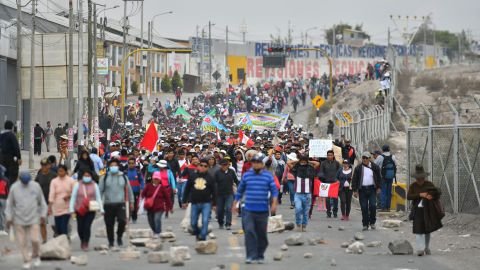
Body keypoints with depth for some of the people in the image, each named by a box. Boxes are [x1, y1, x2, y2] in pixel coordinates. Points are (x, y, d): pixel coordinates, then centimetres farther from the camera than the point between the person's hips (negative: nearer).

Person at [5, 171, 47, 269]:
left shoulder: (36, 186, -2)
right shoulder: (14, 187, -3)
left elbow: (42, 202, 8)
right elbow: (10, 204, 3)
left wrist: (43, 215, 8)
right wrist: (9, 218, 3)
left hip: (33, 219, 0)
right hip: (19, 220, 0)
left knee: (35, 240, -8)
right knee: (22, 242, 2)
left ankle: (36, 256, 18)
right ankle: (26, 261, 16)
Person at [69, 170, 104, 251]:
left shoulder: (94, 185, 3)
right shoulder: (77, 185, 0)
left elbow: (98, 198, 4)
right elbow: (73, 197, 1)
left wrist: (101, 209, -2)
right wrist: (71, 209, -7)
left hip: (91, 210, -1)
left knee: (87, 226, -12)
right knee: (80, 227, 6)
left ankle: (86, 244, -2)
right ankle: (82, 241, 32)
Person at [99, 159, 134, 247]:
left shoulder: (123, 177, 8)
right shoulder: (105, 178, 4)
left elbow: (129, 190, 15)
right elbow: (100, 190, 5)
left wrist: (131, 202, 14)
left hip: (120, 204, 0)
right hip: (108, 205, 0)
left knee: (122, 220, -17)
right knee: (109, 224, 3)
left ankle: (119, 236, 8)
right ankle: (111, 241, 18)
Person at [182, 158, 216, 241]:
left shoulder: (210, 178, 3)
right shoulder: (192, 176, 6)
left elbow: (214, 192, 6)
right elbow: (187, 190, 10)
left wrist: (214, 204, 2)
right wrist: (185, 201, 7)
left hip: (206, 203, -2)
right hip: (195, 203, 2)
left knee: (205, 221, -14)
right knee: (193, 223, 7)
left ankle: (202, 237, -8)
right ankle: (197, 234, 33)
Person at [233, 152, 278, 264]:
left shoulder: (268, 176, 1)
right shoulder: (246, 175, 6)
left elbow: (274, 190, -1)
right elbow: (240, 190, 15)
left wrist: (274, 203, -15)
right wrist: (235, 204, 17)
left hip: (262, 210, 0)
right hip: (248, 210, 0)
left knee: (262, 234, 8)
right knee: (249, 232, -13)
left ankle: (260, 256, 21)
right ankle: (251, 256, -13)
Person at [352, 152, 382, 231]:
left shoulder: (375, 167, 6)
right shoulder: (358, 168, 4)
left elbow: (379, 178, 11)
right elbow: (354, 180, 5)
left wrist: (378, 187, 3)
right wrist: (355, 190, -2)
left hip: (372, 189, 0)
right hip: (362, 190, 0)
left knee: (373, 206, -11)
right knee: (364, 208, 0)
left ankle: (372, 222, 5)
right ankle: (365, 224, 6)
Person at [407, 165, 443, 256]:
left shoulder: (429, 184, 2)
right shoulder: (413, 186, 0)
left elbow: (438, 193, 4)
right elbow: (408, 196, -11)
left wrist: (432, 196, -18)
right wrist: (420, 195, -20)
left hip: (428, 210, 1)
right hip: (418, 210, -1)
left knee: (428, 230, 10)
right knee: (418, 230, -12)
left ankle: (427, 248, 25)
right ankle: (420, 249, -16)